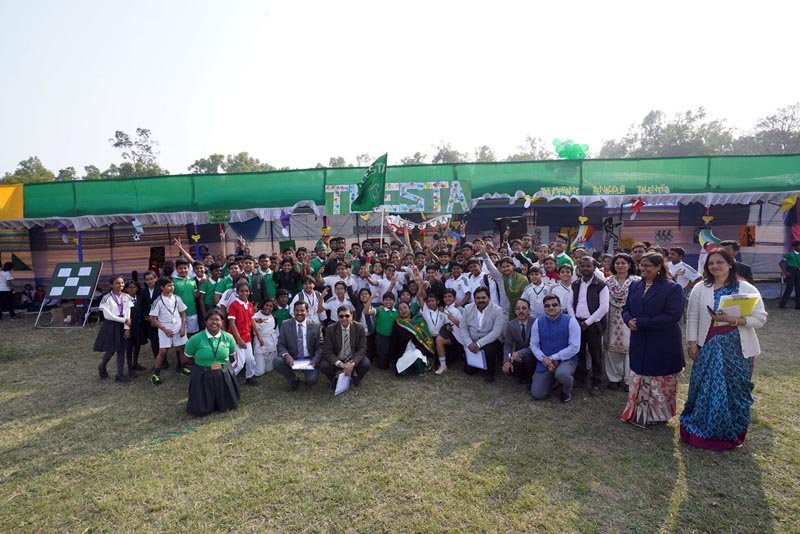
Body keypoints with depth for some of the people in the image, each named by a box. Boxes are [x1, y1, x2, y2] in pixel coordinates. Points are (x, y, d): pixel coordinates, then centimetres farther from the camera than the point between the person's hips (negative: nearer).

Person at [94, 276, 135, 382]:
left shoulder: (126, 297, 2)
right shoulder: (107, 298, -9)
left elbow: (128, 314, -2)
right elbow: (107, 315, -13)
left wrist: (127, 328, -10)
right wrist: (124, 320, -14)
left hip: (122, 326, 3)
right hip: (111, 325, -3)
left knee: (121, 350, 5)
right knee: (110, 350, 0)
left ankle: (120, 375, 12)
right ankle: (102, 367, 31)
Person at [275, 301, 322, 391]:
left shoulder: (315, 326, -2)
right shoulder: (285, 324, 0)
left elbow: (319, 346, 1)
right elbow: (280, 344, -2)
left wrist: (315, 359, -18)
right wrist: (286, 355, -23)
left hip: (309, 360, -1)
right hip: (291, 359, 2)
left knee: (312, 380, -25)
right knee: (277, 361, -27)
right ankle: (293, 380, 2)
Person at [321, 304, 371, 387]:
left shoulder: (359, 328, -11)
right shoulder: (330, 329, -12)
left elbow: (362, 349, -12)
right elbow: (327, 351, -14)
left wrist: (352, 363, -29)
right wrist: (340, 364, -29)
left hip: (353, 359, 0)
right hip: (336, 360, 0)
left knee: (366, 364, -27)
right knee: (324, 366, -28)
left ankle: (355, 379, 7)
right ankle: (336, 379, 6)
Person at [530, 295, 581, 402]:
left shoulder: (570, 321, -11)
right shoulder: (538, 322, 0)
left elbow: (575, 347, -15)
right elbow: (533, 345, 3)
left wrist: (553, 358, -16)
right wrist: (544, 359, -15)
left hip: (566, 359, -3)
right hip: (544, 361, 3)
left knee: (561, 374, -39)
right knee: (537, 395, -3)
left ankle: (567, 391, -1)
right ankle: (551, 379, 30)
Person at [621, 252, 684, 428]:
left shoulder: (672, 288, -11)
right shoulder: (635, 286, 7)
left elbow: (672, 316, -20)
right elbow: (626, 308, 11)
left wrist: (641, 322, -22)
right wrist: (629, 319, -14)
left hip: (663, 344, -5)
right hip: (639, 343, 6)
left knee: (659, 382, 7)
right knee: (639, 380, 15)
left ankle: (658, 415, 25)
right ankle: (640, 413, 29)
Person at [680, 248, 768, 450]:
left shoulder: (746, 289, -2)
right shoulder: (700, 289, 1)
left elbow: (760, 318, -5)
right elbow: (692, 318, 2)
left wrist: (734, 320, -19)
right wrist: (692, 343, -3)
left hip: (737, 349, 0)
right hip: (708, 348, 1)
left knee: (735, 389, 9)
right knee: (705, 389, 7)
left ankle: (732, 434, 28)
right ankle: (701, 430, 24)